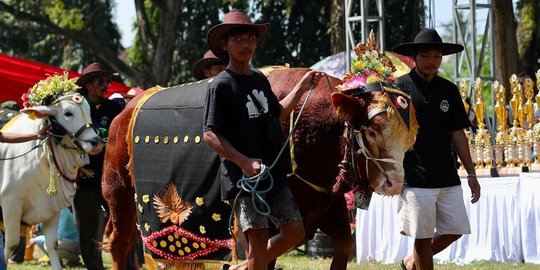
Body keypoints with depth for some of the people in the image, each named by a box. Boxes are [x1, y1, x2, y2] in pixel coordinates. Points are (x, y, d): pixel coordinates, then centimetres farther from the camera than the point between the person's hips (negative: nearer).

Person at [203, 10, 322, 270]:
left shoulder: (260, 80, 13)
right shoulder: (221, 85, -9)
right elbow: (210, 134, -13)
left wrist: (302, 87, 20)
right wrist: (244, 162, -23)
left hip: (273, 174, 7)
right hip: (242, 177, -7)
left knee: (295, 232, 6)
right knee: (259, 239, -9)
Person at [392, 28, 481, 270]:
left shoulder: (448, 90, 12)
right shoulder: (400, 87, -3)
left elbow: (457, 134, 15)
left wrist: (471, 173, 12)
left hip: (447, 177, 5)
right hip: (415, 177, -5)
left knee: (455, 230, 6)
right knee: (423, 236, -2)